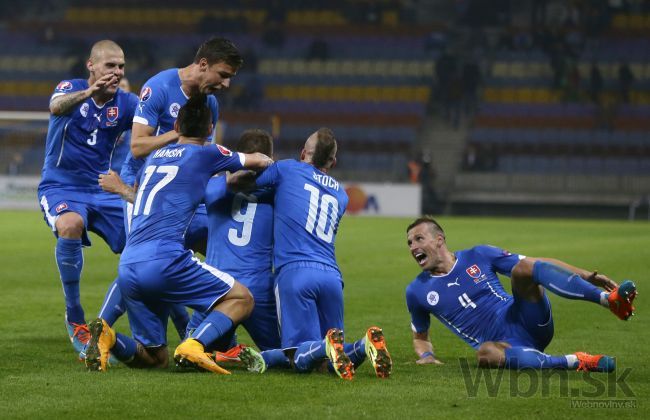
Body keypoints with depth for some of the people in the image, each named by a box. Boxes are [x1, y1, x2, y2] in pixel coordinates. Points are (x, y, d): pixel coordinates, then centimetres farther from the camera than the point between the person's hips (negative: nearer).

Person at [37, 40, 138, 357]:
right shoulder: (71, 88, -6)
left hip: (102, 190, 4)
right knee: (70, 226, -35)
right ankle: (74, 319, -21)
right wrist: (89, 92, -52)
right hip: (60, 187, -4)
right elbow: (57, 107, -31)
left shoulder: (126, 103, 0)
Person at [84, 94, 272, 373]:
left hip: (127, 269, 7)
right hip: (164, 259, -7)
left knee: (155, 358, 15)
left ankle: (108, 338, -13)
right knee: (241, 298, 8)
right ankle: (194, 346, -17)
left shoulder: (154, 156, 24)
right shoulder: (205, 154, 7)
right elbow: (261, 162, 21)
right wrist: (264, 161, 44)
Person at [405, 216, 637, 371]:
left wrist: (589, 276, -2)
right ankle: (575, 361, -43)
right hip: (501, 344, 0)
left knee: (523, 268, -28)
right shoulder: (417, 291, 10)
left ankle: (611, 299, -44)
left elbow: (538, 265, 7)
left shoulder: (478, 256, 7)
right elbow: (420, 336, 27)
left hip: (526, 320, 0)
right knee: (485, 354, -40)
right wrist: (426, 355, 2)